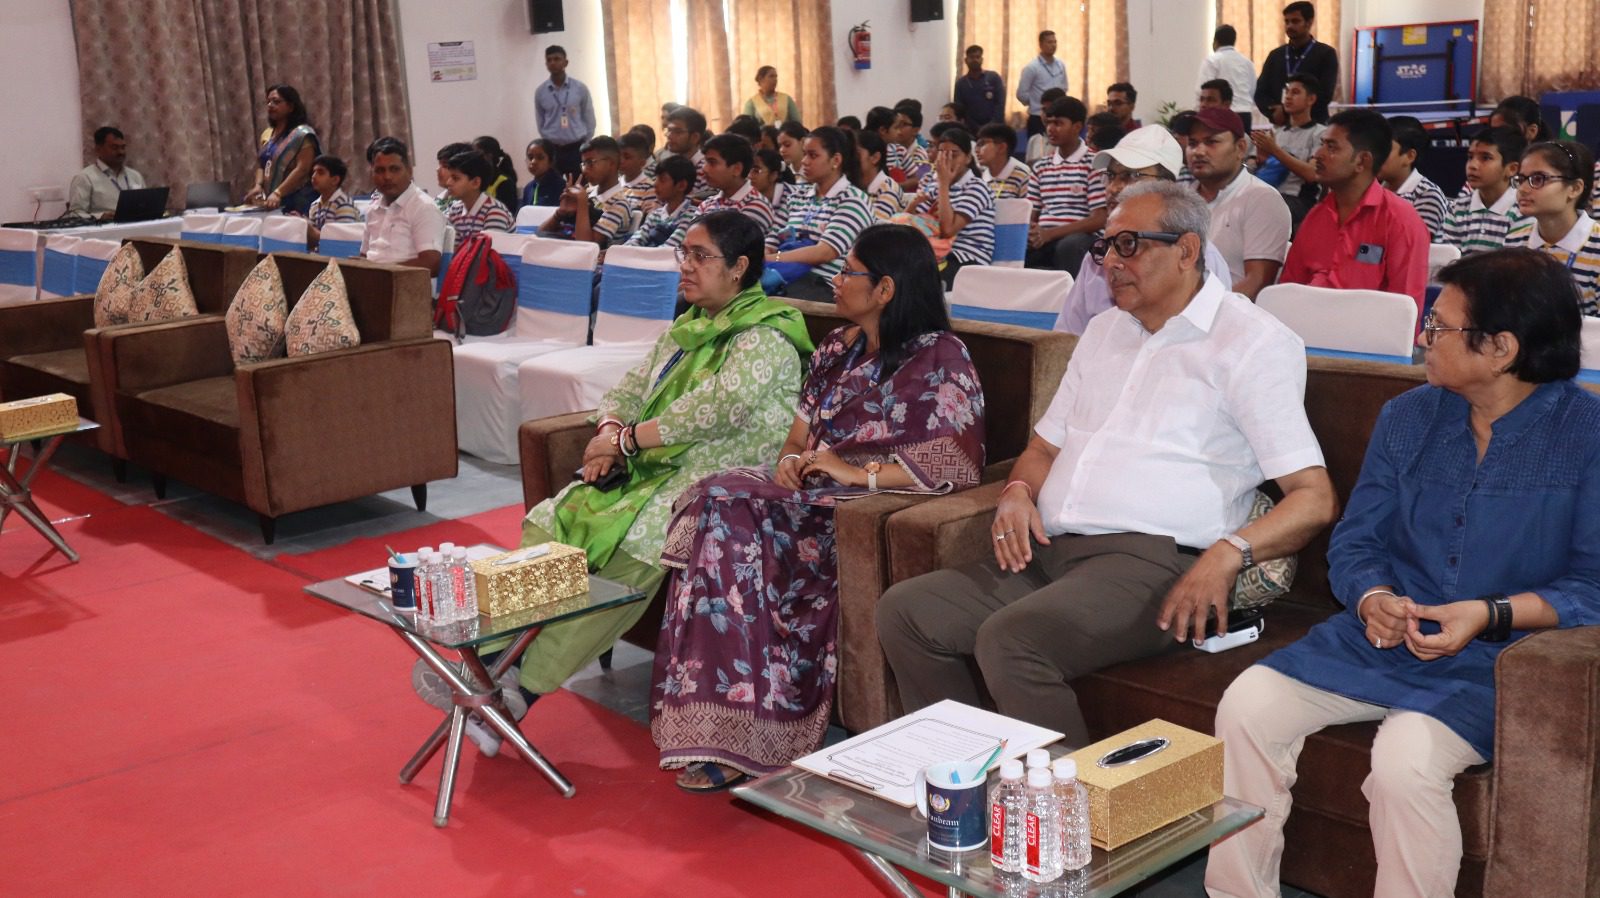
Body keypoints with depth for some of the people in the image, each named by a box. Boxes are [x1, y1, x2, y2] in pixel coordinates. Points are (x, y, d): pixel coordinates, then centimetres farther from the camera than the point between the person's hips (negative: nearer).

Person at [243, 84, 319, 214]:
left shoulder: (302, 134, -7)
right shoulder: (267, 134, 17)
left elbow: (302, 169, -17)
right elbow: (261, 165, 19)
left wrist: (277, 193, -25)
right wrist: (258, 185, -3)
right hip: (271, 205, 7)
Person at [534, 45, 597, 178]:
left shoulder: (580, 88, -2)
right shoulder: (540, 92, 1)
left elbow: (589, 120, 4)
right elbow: (540, 124, 10)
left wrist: (584, 147, 4)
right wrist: (551, 142, 7)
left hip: (576, 149, -1)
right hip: (552, 150, 1)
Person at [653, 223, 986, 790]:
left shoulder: (940, 360, -4)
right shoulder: (838, 348, 20)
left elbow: (959, 465, -15)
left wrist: (857, 472, -16)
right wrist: (791, 458, 0)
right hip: (816, 492, 7)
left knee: (735, 518, -29)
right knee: (720, 505, -24)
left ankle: (739, 738, -24)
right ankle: (717, 729, -28)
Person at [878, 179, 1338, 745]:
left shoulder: (1254, 342, 1)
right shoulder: (1104, 332, 25)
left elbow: (1314, 497, -7)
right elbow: (1045, 447, 30)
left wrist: (1229, 552, -24)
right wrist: (1018, 491, 6)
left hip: (1153, 563, -8)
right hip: (1048, 553, 8)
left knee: (1011, 638, -32)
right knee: (903, 611, -9)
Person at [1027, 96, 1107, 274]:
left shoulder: (1094, 164, 1)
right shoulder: (1041, 167, 18)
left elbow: (1099, 220, -6)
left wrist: (1052, 233, -15)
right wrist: (1029, 231, -8)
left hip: (1082, 238, -4)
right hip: (1043, 239, 4)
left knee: (1069, 246, -38)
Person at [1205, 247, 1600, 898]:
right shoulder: (1407, 418, 11)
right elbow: (1355, 542, 11)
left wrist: (1491, 615, -23)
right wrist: (1373, 599, -11)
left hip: (1505, 657, -5)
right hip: (1383, 637, 5)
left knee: (1405, 761, -33)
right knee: (1246, 706, -15)